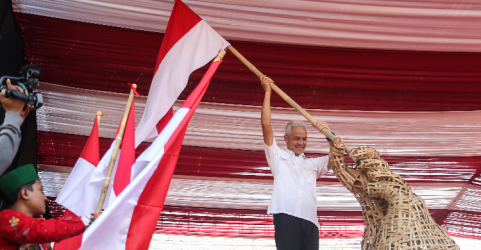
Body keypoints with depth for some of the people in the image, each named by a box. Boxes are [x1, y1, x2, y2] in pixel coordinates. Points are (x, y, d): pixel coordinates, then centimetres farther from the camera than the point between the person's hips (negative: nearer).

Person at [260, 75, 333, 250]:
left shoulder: (313, 164, 31)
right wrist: (267, 92, 12)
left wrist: (329, 134, 10)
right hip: (286, 217, -4)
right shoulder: (278, 156, 19)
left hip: (309, 221, 4)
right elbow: (266, 125, 10)